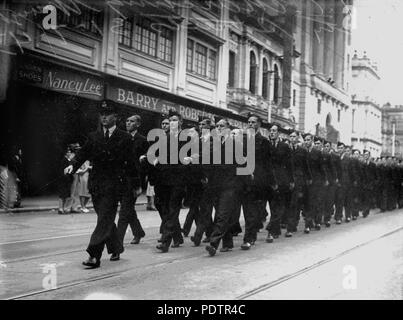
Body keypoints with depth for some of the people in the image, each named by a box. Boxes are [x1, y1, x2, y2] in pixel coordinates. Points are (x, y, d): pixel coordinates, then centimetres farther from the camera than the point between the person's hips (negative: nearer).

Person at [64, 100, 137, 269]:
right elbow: (83, 153, 5)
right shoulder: (93, 137, 12)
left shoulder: (124, 137, 2)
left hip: (113, 184, -5)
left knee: (104, 220, -11)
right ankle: (116, 249, 31)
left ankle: (94, 255, -14)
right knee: (106, 219, 14)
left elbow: (130, 162, 3)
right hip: (96, 183, 5)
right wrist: (73, 165, -13)